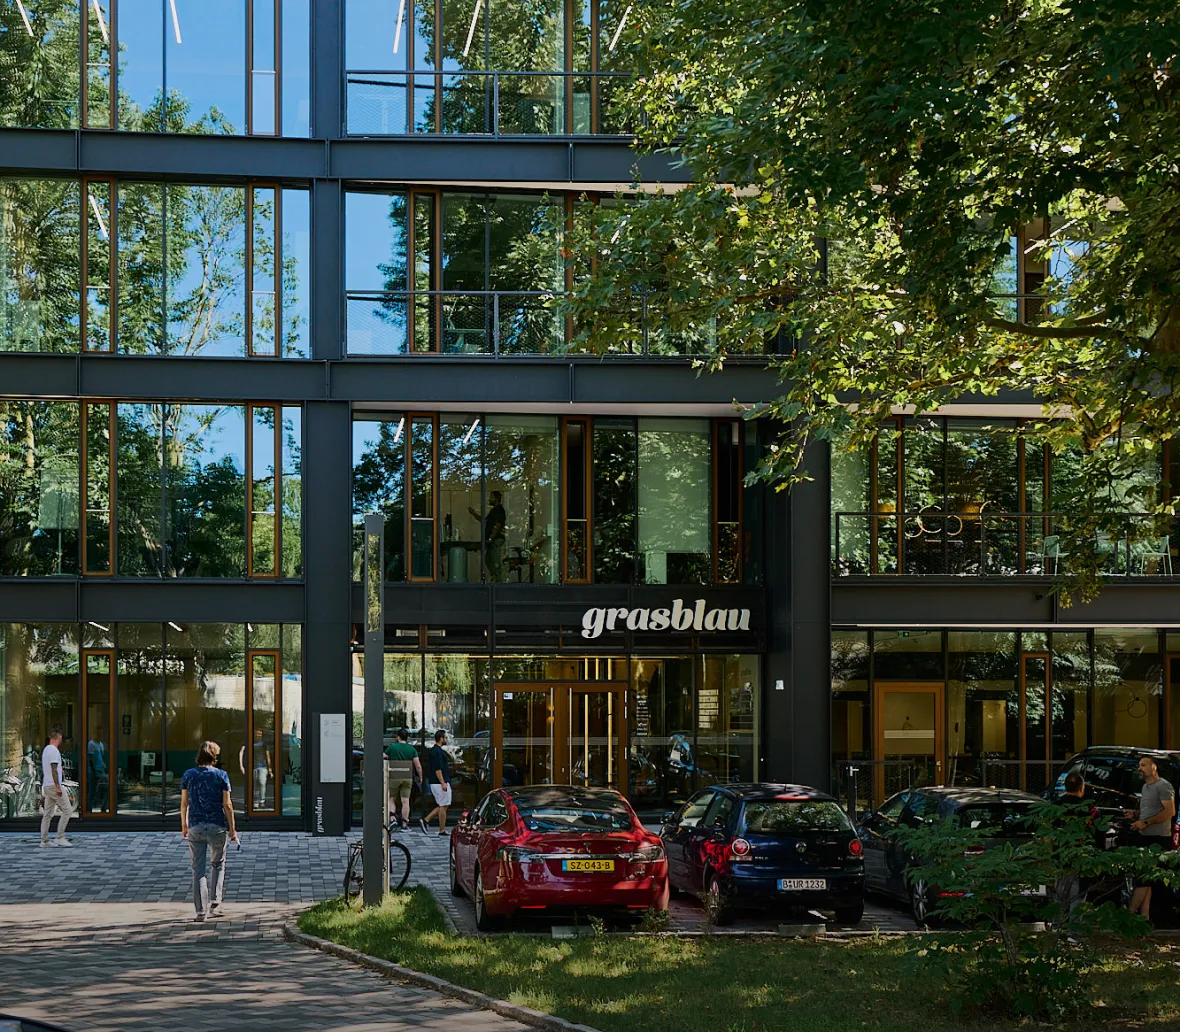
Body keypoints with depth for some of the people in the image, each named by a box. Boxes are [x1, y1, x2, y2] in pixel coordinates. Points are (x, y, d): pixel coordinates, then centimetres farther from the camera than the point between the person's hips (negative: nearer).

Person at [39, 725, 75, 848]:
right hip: (54, 785, -10)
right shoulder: (54, 750, -14)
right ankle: (60, 838, -10)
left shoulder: (46, 749, 17)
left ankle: (44, 841, 10)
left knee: (47, 814, 10)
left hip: (47, 786, 10)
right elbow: (54, 769, -20)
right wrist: (58, 787, -23)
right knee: (67, 811, -7)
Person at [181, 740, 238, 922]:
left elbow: (184, 803, 5)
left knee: (198, 869, 3)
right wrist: (232, 828, 3)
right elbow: (227, 805, -5)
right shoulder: (221, 775, -4)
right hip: (217, 826, -1)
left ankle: (201, 911, -1)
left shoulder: (188, 775, 2)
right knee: (218, 864, 19)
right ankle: (214, 902, 10)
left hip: (195, 827, 1)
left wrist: (183, 825, 17)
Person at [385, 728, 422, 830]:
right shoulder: (412, 749, 3)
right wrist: (420, 778, 12)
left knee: (392, 799, 11)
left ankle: (392, 818, -8)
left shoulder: (392, 747, -2)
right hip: (408, 778, 2)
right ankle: (404, 823, 3)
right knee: (405, 801, 3)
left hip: (394, 777, -2)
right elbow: (418, 766, 0)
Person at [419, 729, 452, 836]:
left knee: (441, 806, 15)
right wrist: (443, 783, -23)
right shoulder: (437, 752, -17)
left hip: (434, 783, 10)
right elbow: (437, 769, -22)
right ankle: (442, 830, 2)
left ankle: (425, 820, 6)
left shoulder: (433, 750, 15)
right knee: (443, 806, -2)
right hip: (440, 783, -10)